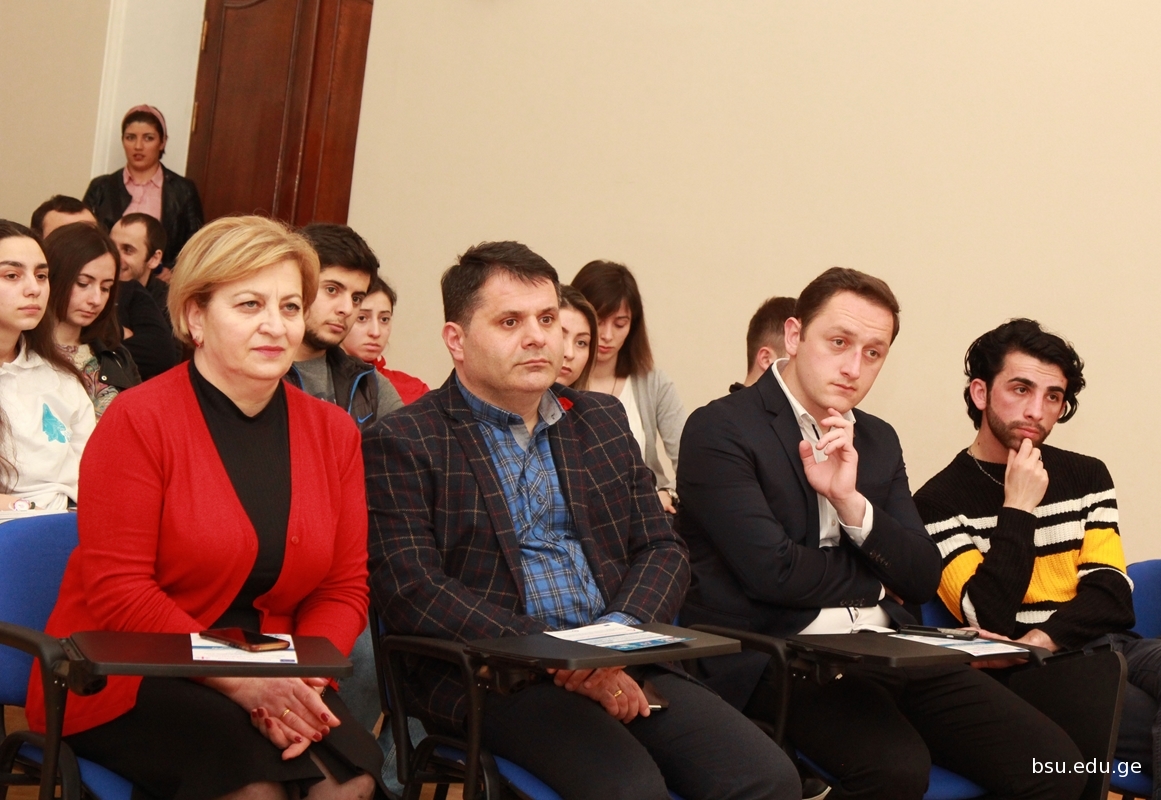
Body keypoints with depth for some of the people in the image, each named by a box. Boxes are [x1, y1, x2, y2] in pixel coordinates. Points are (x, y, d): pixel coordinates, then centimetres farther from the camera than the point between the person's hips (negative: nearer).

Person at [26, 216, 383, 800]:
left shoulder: (333, 433, 7)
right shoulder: (138, 420, -8)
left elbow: (344, 589, 8)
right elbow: (116, 592, -12)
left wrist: (304, 675, -14)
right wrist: (238, 681, -22)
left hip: (270, 680, 4)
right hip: (125, 677, -4)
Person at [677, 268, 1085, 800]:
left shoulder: (878, 441, 18)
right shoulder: (719, 431, -3)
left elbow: (923, 580, 12)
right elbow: (773, 572, -13)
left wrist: (850, 501, -5)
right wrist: (879, 576, 4)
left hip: (889, 650, 6)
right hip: (781, 657, -6)